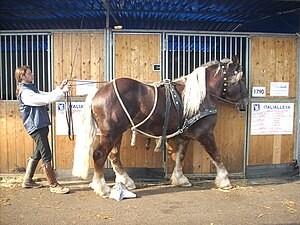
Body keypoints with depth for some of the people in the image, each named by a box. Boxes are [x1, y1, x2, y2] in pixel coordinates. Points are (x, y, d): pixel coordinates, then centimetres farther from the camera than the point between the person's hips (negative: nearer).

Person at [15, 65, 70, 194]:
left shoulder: (32, 89, 17)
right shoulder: (25, 93, -14)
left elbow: (47, 95, 15)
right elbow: (46, 99, -22)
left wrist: (59, 88, 2)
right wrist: (62, 91, -18)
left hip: (41, 126, 10)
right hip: (36, 127, -10)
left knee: (37, 154, 18)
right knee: (46, 156, -7)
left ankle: (27, 181, 31)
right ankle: (53, 186, 0)